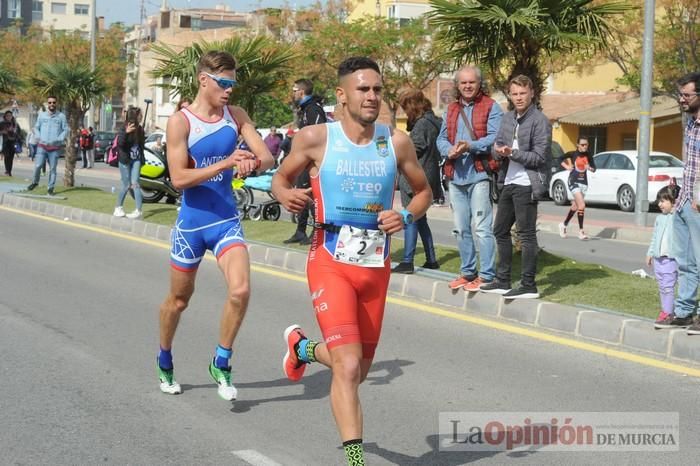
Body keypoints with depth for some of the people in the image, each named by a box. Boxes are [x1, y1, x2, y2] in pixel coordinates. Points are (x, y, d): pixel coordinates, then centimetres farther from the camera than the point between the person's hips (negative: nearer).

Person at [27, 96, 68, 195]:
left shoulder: (61, 116, 3)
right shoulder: (41, 115, 8)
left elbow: (65, 130, 5)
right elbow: (36, 127, 15)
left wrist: (59, 139, -8)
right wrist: (39, 137, -1)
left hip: (55, 147, -1)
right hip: (42, 146, 1)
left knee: (52, 168, 0)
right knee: (38, 165, -9)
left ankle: (51, 188, 8)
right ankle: (35, 182, 14)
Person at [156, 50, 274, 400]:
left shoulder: (236, 116, 2)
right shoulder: (180, 121, -11)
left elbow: (266, 156, -2)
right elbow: (179, 178, -18)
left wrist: (254, 164, -26)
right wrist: (225, 163, -28)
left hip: (226, 220, 3)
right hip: (191, 223, -3)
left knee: (240, 290, -18)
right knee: (179, 299, 14)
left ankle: (221, 364, 3)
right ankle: (164, 362, 39)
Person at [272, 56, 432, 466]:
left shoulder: (397, 142, 0)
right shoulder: (316, 138, -6)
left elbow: (424, 191, 13)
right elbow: (281, 177, 8)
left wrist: (406, 217, -8)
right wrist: (287, 195, -15)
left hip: (376, 266, 4)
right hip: (331, 263, -4)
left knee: (359, 368, 18)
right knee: (349, 365, -18)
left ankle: (304, 347, 49)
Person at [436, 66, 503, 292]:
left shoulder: (491, 107, -2)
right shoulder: (451, 110, 17)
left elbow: (494, 138, -12)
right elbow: (441, 138, 13)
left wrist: (470, 146, -25)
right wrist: (449, 150, -9)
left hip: (479, 175, -7)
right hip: (456, 176, 7)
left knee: (482, 228, -8)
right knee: (461, 229, 13)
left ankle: (486, 275, -5)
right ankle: (467, 272, 23)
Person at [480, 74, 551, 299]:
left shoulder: (540, 121, -9)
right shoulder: (508, 118, 13)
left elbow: (539, 157, -13)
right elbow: (496, 147, 11)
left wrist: (512, 153, -21)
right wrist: (500, 150, -11)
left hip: (527, 184, -8)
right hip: (509, 182, 8)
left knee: (526, 234, -5)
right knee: (500, 230, 14)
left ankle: (528, 285, 0)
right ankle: (502, 281, 24)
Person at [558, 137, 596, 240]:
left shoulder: (588, 156, 6)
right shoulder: (572, 154, -5)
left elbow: (594, 168, 12)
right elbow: (561, 159, 10)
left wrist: (590, 168, -9)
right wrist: (567, 167, -4)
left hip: (584, 182, 5)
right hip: (574, 182, -5)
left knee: (575, 206, 13)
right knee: (582, 205, -18)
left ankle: (564, 224, 34)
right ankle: (581, 231, -13)